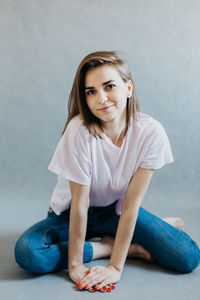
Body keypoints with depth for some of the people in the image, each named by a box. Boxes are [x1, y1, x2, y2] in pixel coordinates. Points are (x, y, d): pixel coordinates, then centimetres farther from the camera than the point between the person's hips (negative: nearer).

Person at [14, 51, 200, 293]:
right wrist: (75, 264, -21)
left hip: (116, 210, 0)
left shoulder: (150, 132, -23)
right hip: (70, 212, 1)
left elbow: (131, 203, -21)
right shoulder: (80, 130, -28)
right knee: (27, 254, -28)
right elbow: (79, 203, -24)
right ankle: (120, 246, -9)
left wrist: (115, 267, -23)